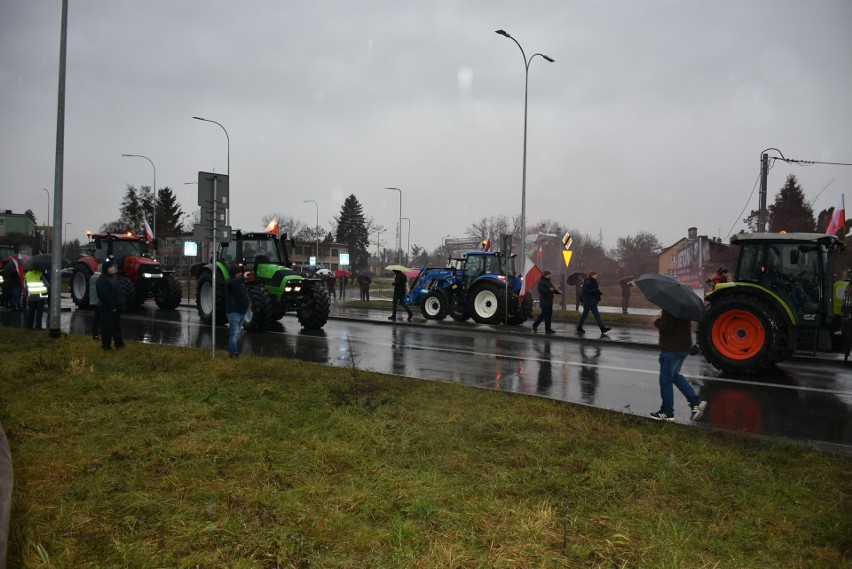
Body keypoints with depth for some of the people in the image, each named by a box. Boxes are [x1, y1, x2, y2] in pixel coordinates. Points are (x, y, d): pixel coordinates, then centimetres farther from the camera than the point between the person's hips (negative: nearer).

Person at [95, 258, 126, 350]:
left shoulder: (112, 277, 16)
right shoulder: (102, 280, -17)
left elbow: (118, 292, 21)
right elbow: (105, 295, -23)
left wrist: (122, 304, 15)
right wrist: (111, 307, -23)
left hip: (115, 308, 10)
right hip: (108, 309, -10)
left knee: (117, 326, 17)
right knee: (107, 327, -2)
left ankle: (119, 343, 26)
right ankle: (106, 345, 5)